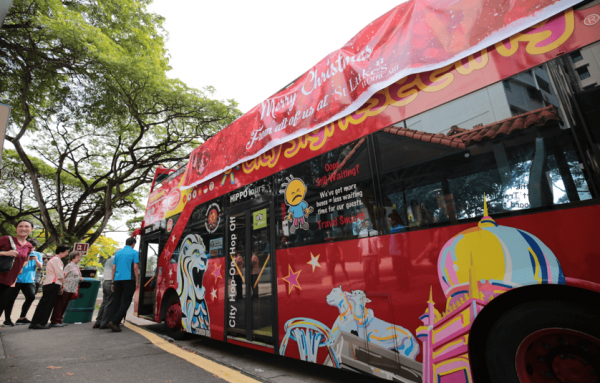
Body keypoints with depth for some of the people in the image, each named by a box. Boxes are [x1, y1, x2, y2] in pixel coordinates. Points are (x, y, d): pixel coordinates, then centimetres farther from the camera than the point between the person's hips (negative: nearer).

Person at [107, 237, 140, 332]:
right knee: (126, 302, -2)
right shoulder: (134, 252, 0)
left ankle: (115, 324, 6)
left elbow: (113, 268, 14)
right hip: (128, 279, -5)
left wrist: (113, 282, 18)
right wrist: (137, 281, -3)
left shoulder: (118, 253, 15)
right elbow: (135, 267, -8)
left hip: (117, 279, 5)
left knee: (116, 301, 9)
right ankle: (114, 322, -13)